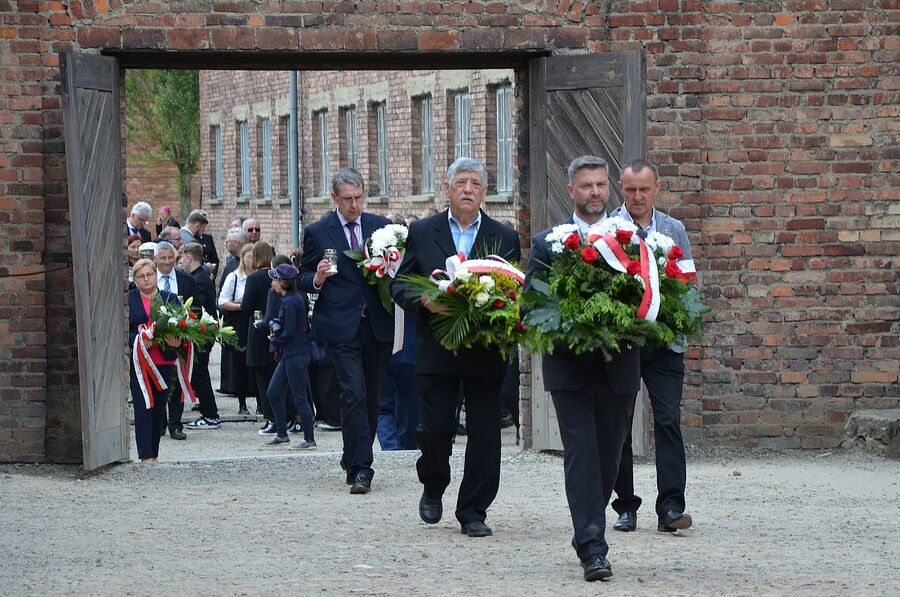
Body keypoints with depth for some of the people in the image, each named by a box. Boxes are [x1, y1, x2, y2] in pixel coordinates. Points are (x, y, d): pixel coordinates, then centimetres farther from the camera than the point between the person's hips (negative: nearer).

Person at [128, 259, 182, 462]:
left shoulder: (171, 299, 10)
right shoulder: (127, 299, 3)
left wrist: (177, 341, -13)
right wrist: (138, 340, -19)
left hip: (164, 361, 3)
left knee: (159, 407, 7)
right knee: (143, 407, -9)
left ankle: (153, 454, 17)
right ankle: (146, 455, -11)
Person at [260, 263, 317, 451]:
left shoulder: (291, 302, -18)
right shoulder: (293, 298, 12)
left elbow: (289, 333, -20)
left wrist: (275, 340, -4)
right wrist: (276, 330, 3)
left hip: (296, 355, -10)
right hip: (289, 354, 10)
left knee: (300, 397, -4)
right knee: (273, 393, 12)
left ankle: (310, 439, 1)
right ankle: (281, 434, 19)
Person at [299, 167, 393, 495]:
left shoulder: (381, 226, 9)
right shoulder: (317, 233, 2)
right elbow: (304, 279, 7)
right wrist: (317, 279, -16)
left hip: (378, 325, 4)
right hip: (341, 326, -4)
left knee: (372, 396, 9)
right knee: (354, 392, -15)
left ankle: (354, 461, 24)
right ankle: (360, 467, -16)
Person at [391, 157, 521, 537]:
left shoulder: (505, 238, 7)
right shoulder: (422, 232, 6)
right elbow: (400, 285, 6)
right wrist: (423, 300, -14)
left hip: (486, 352, 1)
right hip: (436, 350, -1)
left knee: (484, 433, 0)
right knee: (435, 428, -1)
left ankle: (473, 511, 8)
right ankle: (433, 488, 27)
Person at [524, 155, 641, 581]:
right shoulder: (547, 243, 4)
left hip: (618, 366, 2)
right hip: (570, 367, -2)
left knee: (609, 456, 9)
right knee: (581, 454, -10)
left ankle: (589, 534, 27)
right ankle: (592, 550, -15)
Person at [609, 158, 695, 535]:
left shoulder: (674, 231, 12)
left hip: (664, 341, 1)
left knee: (668, 420, -8)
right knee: (618, 424, 3)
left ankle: (671, 507, -9)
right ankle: (626, 507, 12)